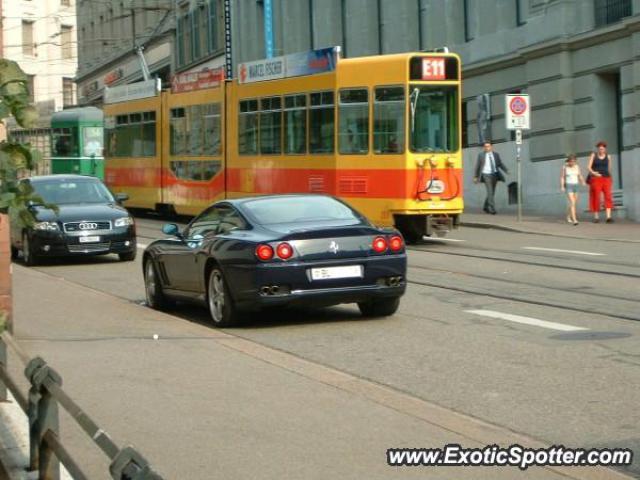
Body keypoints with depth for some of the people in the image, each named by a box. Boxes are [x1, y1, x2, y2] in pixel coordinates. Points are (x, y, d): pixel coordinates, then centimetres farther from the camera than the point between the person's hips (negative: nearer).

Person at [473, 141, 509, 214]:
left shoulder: (496, 154, 8)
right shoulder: (481, 155, 2)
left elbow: (500, 164, 5)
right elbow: (477, 166, 6)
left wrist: (506, 171, -11)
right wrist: (475, 177, 6)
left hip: (494, 175, 4)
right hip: (486, 175, -4)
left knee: (492, 192, 11)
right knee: (490, 192, -14)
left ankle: (486, 207, 29)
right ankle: (492, 209, -17)